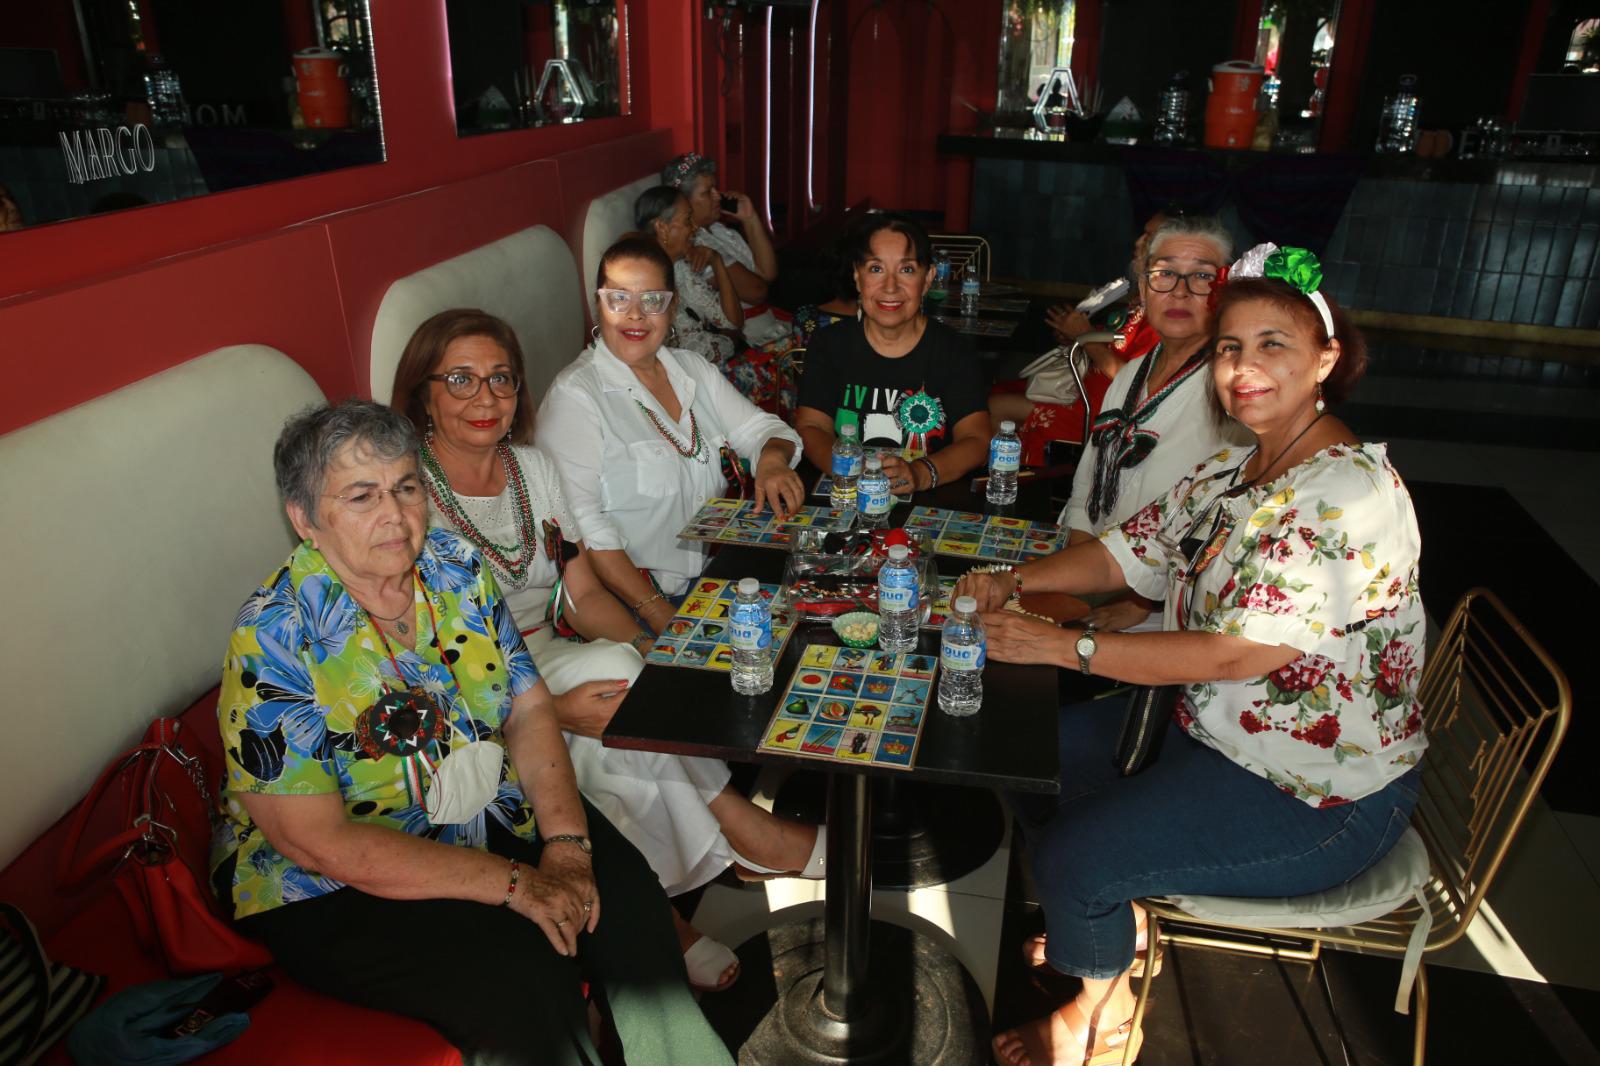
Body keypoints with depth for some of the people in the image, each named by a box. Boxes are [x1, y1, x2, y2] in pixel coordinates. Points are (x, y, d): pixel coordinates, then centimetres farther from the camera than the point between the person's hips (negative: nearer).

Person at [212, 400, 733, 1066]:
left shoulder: (456, 567, -3)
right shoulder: (276, 638, -20)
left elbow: (528, 710, -1)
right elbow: (315, 841, -22)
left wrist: (566, 843, -18)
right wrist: (513, 882, -24)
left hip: (492, 812, 5)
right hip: (337, 892, -5)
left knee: (622, 895, -16)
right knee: (526, 978, -25)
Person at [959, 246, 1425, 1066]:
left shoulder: (1348, 493, -26)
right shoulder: (1236, 469, 4)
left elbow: (1235, 653, -31)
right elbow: (1127, 552, 7)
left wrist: (1061, 645, -29)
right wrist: (1014, 582, -10)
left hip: (1314, 801, -9)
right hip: (1213, 728, 9)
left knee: (1068, 856, -15)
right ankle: (1117, 925, 30)